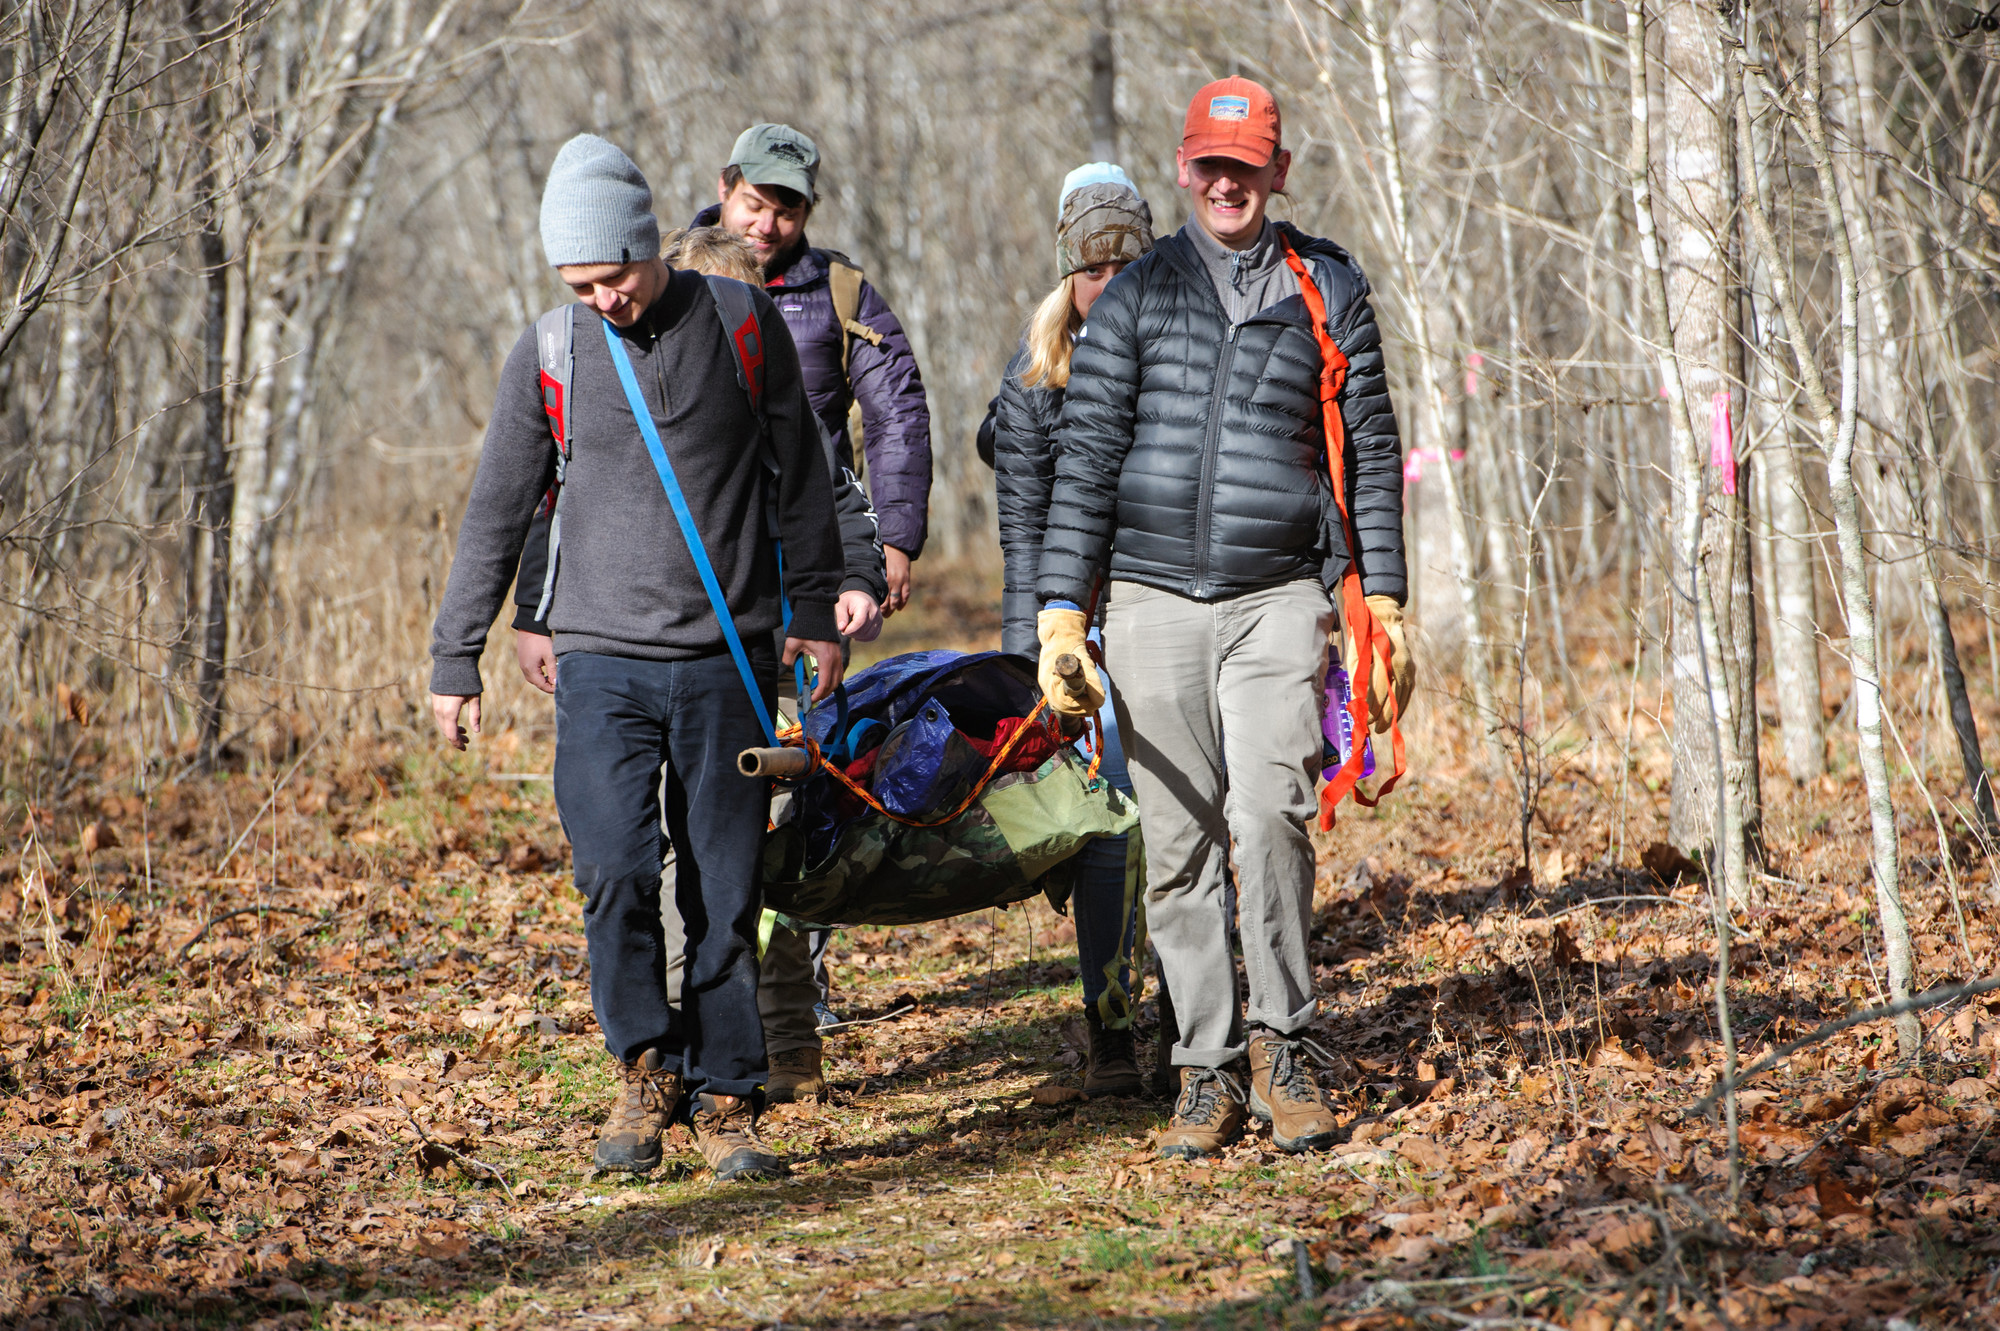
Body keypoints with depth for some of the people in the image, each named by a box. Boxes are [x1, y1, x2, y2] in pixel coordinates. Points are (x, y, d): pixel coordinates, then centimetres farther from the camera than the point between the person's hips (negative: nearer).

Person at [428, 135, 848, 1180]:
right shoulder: (548, 356, 3)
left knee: (726, 893, 0)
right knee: (616, 871, -15)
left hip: (728, 659, 0)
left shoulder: (743, 326, 2)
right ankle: (644, 1067, 5)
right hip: (603, 662, 0)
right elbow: (496, 514, 9)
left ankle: (723, 1101, 11)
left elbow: (799, 476, 12)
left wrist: (815, 610, 12)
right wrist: (455, 659, 9)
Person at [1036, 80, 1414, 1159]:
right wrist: (1062, 607, -2)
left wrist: (1382, 598, 7)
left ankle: (1282, 1047, -4)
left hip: (1277, 598, -1)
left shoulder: (1327, 290, 10)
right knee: (1178, 847, 1)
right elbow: (1086, 454, 6)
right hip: (1151, 598, 1)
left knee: (1268, 816, -18)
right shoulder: (1136, 294, 9)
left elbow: (1370, 448, 13)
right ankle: (1210, 1073, 9)